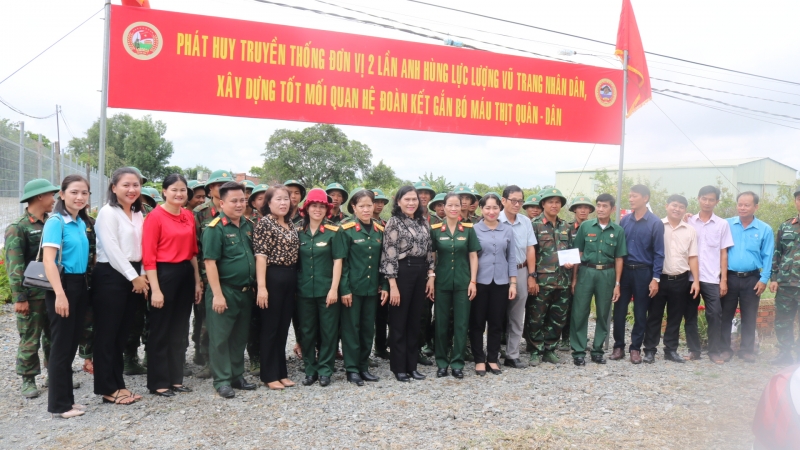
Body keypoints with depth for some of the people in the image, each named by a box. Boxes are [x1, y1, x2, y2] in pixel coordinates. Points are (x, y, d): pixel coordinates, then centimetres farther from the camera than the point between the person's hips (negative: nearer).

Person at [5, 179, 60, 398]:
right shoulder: (18, 228, -8)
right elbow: (14, 266, -12)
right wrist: (19, 297, -16)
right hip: (32, 294, -6)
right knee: (30, 340, 3)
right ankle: (28, 380, 15)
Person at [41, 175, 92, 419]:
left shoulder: (81, 223, 11)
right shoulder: (55, 221, -12)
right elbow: (48, 260, -19)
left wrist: (84, 286, 12)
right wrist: (60, 294, -25)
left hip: (80, 285, 8)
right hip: (63, 285, -8)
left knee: (72, 344, 14)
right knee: (61, 346, 0)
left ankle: (67, 398, 24)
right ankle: (59, 404, 9)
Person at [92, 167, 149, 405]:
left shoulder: (138, 214, 14)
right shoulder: (108, 212, -9)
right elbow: (112, 251, -15)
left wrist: (142, 276, 2)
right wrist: (133, 277, -13)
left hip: (134, 277, 8)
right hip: (111, 276, -7)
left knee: (122, 333, 12)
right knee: (107, 333, 1)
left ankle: (118, 383, 21)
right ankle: (107, 388, 9)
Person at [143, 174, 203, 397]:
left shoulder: (189, 216, 9)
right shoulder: (155, 216, -10)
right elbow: (148, 256, -14)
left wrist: (197, 281, 11)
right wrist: (155, 289, -17)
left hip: (185, 274, 7)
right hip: (164, 274, -6)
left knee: (180, 329, 13)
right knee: (161, 330, 4)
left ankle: (176, 379, 24)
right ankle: (158, 383, 15)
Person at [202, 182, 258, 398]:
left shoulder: (248, 225, 8)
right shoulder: (215, 228, -11)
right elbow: (210, 262, -16)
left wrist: (254, 286, 11)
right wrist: (217, 294, -19)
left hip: (245, 291, 7)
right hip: (224, 291, -6)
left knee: (240, 336, 15)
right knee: (220, 337, 3)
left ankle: (237, 376, 27)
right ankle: (222, 380, 13)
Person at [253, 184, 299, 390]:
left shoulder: (291, 225, 13)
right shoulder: (264, 223, -8)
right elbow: (260, 255, -15)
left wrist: (295, 280, 12)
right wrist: (261, 286, -22)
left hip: (290, 279, 7)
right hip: (272, 278, -7)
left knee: (283, 327, 13)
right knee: (270, 328, 3)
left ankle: (281, 372, 23)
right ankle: (269, 375, 13)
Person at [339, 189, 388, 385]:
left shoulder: (379, 230, 7)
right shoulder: (347, 230, -7)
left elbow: (383, 260, 10)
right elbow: (341, 262, -10)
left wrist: (384, 286, 4)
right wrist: (344, 289, -14)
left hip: (372, 287, 5)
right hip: (352, 287, -5)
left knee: (368, 328, 11)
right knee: (351, 328, 3)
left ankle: (363, 366, 22)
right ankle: (352, 369, 12)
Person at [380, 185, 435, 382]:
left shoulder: (423, 223, 10)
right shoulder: (393, 222, -8)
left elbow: (429, 251, 13)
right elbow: (389, 255, -13)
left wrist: (431, 275, 5)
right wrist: (393, 285, -17)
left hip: (421, 274, 6)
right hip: (401, 273, -6)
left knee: (414, 322, 12)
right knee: (399, 323, 4)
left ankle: (412, 366, 22)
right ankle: (399, 368, 14)